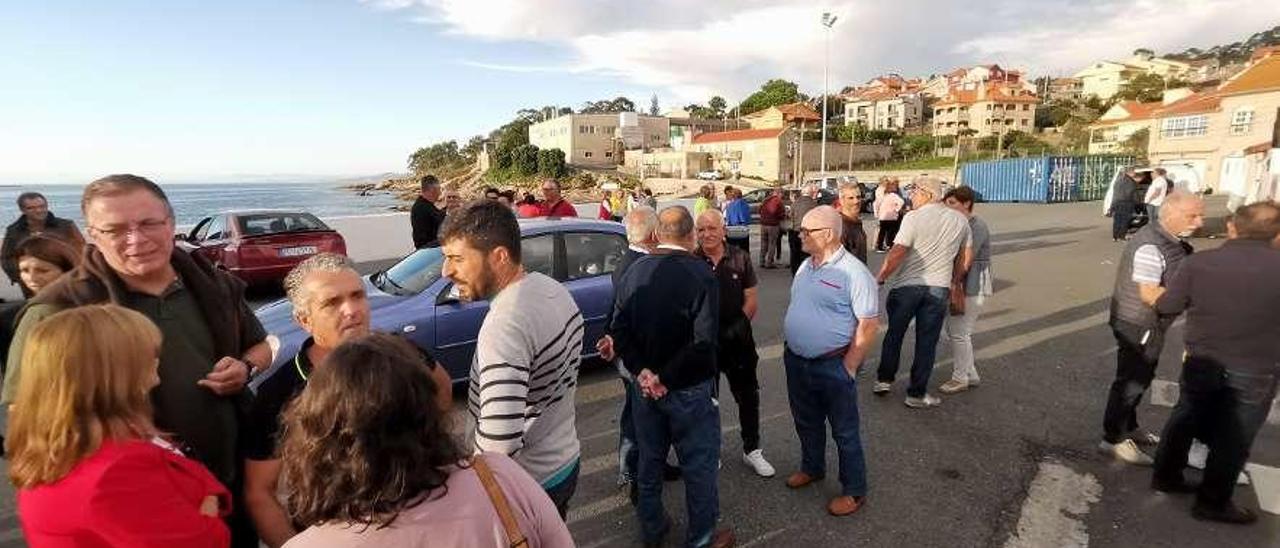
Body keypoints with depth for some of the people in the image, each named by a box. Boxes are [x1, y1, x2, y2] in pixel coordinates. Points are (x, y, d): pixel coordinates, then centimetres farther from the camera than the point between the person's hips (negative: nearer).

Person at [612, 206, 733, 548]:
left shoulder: (635, 270, -4)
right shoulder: (700, 273, -18)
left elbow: (619, 329, -6)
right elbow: (704, 340, -24)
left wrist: (642, 372, -9)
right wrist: (667, 377, -17)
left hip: (645, 385, 5)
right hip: (689, 390, -5)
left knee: (650, 459, 21)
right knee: (699, 466, 13)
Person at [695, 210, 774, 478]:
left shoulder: (740, 258, -2)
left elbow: (752, 298, -1)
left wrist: (740, 323, -16)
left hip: (738, 340, 1)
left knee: (748, 396, 11)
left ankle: (752, 449, 31)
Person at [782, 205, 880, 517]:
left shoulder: (853, 272, -19)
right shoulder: (806, 266, 5)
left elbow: (869, 325, -17)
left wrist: (848, 367, -15)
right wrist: (792, 350, 12)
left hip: (833, 366, -7)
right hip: (796, 361, 7)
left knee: (844, 431, 10)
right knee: (806, 423, 23)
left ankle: (854, 491, 28)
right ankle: (812, 468, 46)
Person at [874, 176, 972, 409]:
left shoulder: (914, 218, -11)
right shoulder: (960, 220, 6)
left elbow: (897, 253, -16)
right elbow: (966, 256, 12)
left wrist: (880, 278, -6)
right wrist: (954, 283, 21)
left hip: (906, 285, -3)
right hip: (939, 287, 3)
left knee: (894, 334, 15)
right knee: (927, 342, 9)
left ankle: (884, 380, 23)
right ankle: (917, 394, 15)